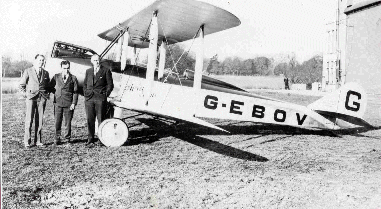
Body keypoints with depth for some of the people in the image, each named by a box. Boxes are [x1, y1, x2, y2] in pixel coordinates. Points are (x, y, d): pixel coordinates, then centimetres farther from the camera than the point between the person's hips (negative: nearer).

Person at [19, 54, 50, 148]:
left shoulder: (46, 73, 13)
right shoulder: (28, 71, 4)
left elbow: (48, 86, 24)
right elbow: (22, 84, 8)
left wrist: (47, 94, 10)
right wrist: (26, 94, 1)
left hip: (42, 98, 3)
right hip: (31, 97, -3)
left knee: (40, 120, 2)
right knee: (29, 119, -6)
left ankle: (37, 141, 9)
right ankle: (27, 141, 0)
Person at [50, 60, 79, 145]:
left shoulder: (73, 78, 5)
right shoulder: (56, 77, 9)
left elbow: (75, 92, 2)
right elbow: (51, 86, 20)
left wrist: (74, 103, -5)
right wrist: (56, 93, 7)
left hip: (69, 103, -1)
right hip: (58, 102, 1)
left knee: (68, 122, 4)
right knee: (57, 122, 1)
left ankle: (68, 139, 16)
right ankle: (57, 139, 12)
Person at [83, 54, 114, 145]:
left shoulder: (106, 71, 3)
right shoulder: (88, 71, 16)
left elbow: (110, 84, 3)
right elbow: (85, 84, 23)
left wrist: (105, 95, -4)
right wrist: (85, 94, 10)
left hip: (100, 99, -4)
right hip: (89, 98, 4)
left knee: (101, 119, -2)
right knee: (90, 119, 5)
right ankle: (90, 138, 14)